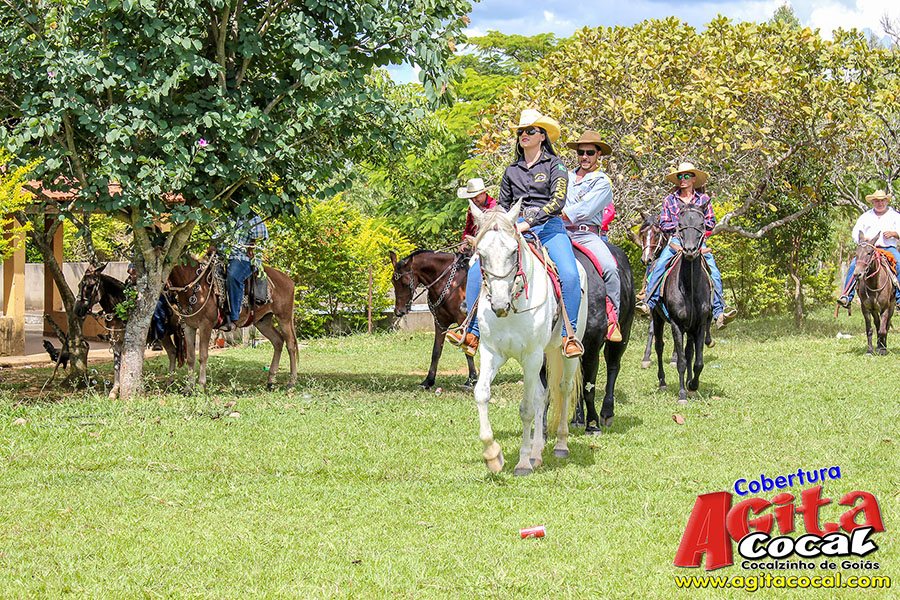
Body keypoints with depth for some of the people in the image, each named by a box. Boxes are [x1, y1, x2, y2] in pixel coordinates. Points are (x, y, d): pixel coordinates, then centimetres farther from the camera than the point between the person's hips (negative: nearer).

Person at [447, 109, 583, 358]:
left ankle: (569, 335, -21)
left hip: (549, 228, -4)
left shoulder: (554, 165, 4)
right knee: (478, 268, -17)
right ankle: (472, 333, -17)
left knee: (569, 274, -31)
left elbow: (558, 200, -10)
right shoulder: (512, 171, 18)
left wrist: (528, 222, -19)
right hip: (517, 231, 4)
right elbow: (502, 206, 23)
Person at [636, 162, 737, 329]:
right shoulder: (670, 200, 13)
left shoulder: (703, 199, 13)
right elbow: (663, 224, 9)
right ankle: (648, 303, -29)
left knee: (713, 272, -19)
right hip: (676, 240, 0)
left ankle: (719, 312, -24)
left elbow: (711, 223, 10)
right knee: (659, 266, -26)